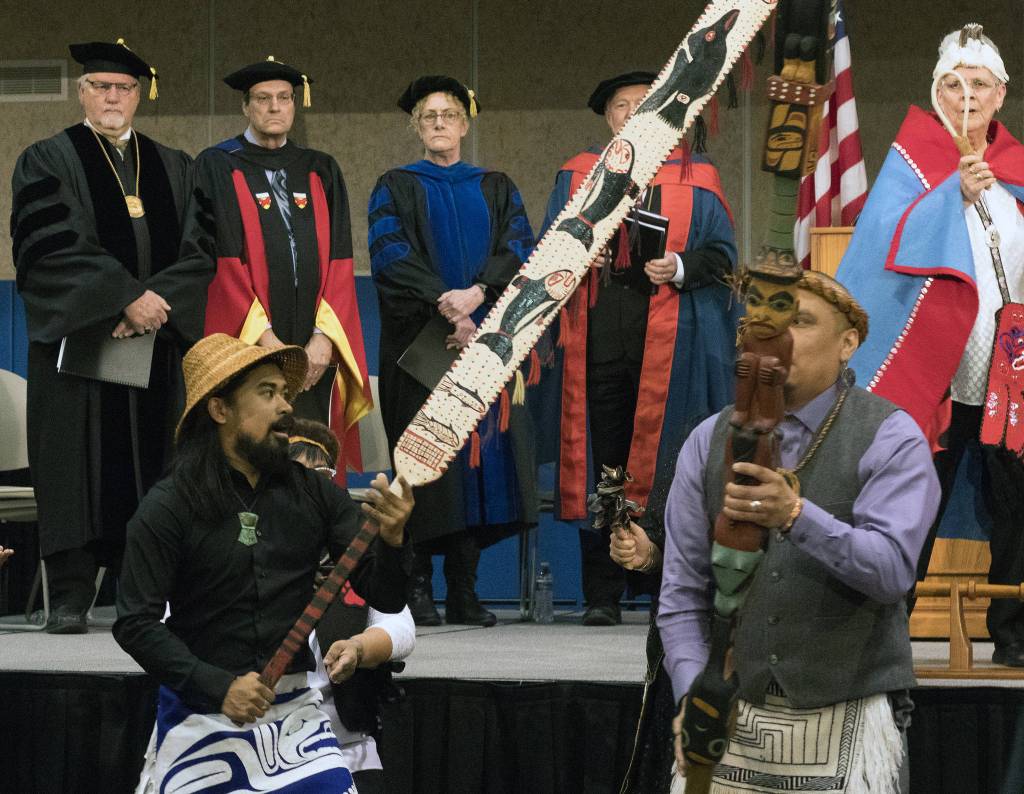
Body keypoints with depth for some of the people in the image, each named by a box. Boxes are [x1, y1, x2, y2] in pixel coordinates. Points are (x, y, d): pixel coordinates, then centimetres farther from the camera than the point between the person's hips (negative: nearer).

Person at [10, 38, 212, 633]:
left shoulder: (176, 170, 15)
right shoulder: (48, 162, 5)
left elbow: (201, 249, 4)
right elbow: (55, 248, -9)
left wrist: (155, 301, -13)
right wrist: (126, 299, -18)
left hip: (160, 342, 3)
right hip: (80, 337, -3)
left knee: (154, 465, -1)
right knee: (80, 463, -5)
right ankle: (70, 599, -4)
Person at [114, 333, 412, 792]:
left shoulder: (313, 493, 1)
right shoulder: (168, 508, -8)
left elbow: (386, 598, -2)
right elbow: (135, 625, -11)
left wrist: (392, 540, -23)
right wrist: (219, 687, -22)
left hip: (293, 710, 2)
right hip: (200, 714, -2)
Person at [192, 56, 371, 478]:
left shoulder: (321, 172, 15)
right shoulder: (217, 167, 4)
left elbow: (339, 261, 8)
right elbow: (222, 261, -5)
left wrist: (324, 338, -6)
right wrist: (264, 338, -13)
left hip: (315, 357, 3)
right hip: (248, 348, -3)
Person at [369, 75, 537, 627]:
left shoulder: (496, 189, 17)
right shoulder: (395, 188, 10)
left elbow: (519, 248, 2)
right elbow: (389, 252, -5)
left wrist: (477, 293, -17)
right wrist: (446, 306, -18)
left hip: (486, 340, 2)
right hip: (419, 340, -2)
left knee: (481, 454, -3)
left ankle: (465, 590, -1)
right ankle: (418, 586, -6)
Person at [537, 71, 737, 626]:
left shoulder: (695, 179, 13)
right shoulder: (577, 176, 18)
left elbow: (722, 252, 7)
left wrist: (680, 267, -12)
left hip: (670, 338, -1)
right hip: (598, 337, 1)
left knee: (667, 469, -6)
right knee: (598, 467, -3)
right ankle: (602, 596, 1)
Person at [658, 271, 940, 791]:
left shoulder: (890, 439, -4)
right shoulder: (708, 443, 7)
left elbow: (892, 569, -19)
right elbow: (681, 593, 6)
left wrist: (796, 516, -34)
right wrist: (693, 695, -9)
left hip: (848, 722, -3)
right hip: (732, 721, 3)